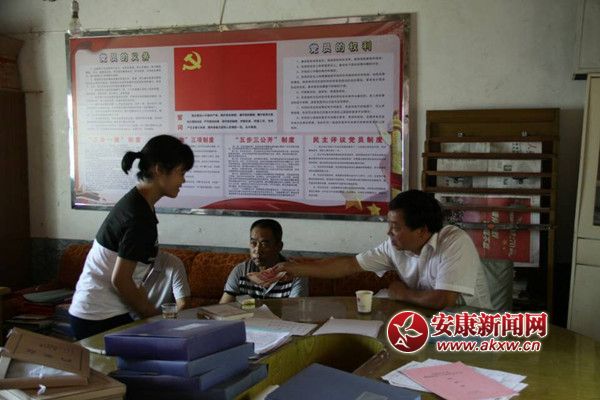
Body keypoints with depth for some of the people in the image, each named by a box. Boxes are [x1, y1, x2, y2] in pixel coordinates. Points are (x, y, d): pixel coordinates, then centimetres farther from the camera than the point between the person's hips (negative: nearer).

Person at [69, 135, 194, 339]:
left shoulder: (135, 201, 7)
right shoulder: (140, 216, -21)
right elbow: (120, 280, -19)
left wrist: (145, 307, 9)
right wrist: (154, 315, -7)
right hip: (101, 319, -9)